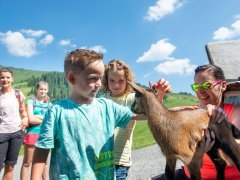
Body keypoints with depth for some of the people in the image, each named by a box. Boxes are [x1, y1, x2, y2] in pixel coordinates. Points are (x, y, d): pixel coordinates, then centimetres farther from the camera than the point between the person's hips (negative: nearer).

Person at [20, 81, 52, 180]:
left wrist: (37, 117, -11)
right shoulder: (31, 101, -1)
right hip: (32, 133, -3)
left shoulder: (49, 104, 9)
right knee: (27, 162, 6)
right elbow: (31, 119, -12)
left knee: (44, 162, 14)